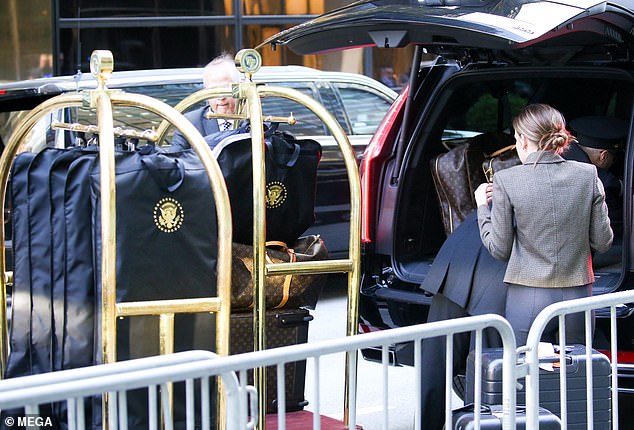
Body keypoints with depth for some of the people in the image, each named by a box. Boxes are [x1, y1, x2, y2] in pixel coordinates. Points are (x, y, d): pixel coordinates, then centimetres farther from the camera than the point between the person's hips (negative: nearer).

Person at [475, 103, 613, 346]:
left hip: (528, 299, -3)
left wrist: (482, 206, 13)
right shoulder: (588, 175, -1)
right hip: (577, 298, 3)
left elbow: (499, 249, -1)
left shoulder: (506, 181, -8)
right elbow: (603, 242, 4)